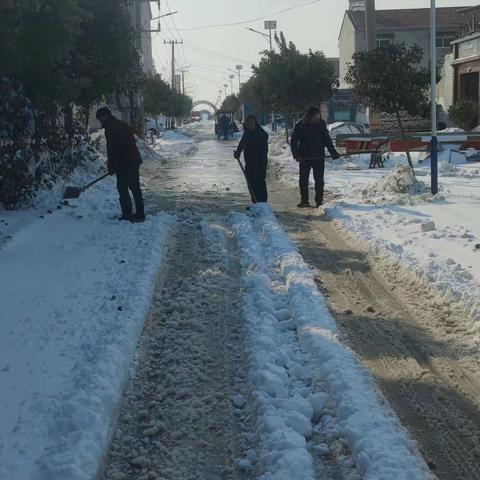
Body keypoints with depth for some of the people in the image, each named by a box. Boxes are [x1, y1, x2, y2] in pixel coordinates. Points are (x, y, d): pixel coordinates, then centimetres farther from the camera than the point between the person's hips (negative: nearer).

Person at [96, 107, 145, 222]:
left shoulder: (110, 128, -12)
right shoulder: (122, 124, 17)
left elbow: (111, 150, -15)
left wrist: (111, 168, -7)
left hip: (124, 163, -9)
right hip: (135, 160, 9)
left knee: (122, 188, -2)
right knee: (135, 187, 14)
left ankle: (127, 214, -2)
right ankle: (140, 214, 18)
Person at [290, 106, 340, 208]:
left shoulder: (321, 124, 1)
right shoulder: (300, 126, -6)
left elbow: (327, 140, 11)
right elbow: (293, 142, -2)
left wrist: (333, 152, 6)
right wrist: (296, 155, -14)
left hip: (319, 157, 1)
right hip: (304, 157, -1)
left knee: (319, 180, 2)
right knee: (303, 180, 2)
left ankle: (319, 200, 10)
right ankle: (304, 201, 11)